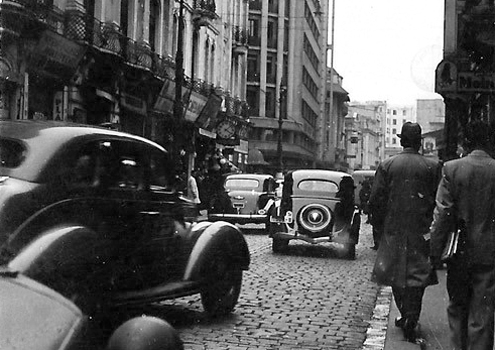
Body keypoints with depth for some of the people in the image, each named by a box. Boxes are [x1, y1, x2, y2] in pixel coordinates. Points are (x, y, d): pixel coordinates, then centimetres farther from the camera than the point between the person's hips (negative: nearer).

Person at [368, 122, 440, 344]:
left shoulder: (387, 165, -2)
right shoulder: (432, 167, -5)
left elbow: (375, 200, -3)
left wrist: (380, 225, 10)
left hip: (393, 229, 1)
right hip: (420, 232, -1)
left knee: (397, 275, 16)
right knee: (417, 276, 3)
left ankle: (405, 316, 27)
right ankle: (410, 324, -5)